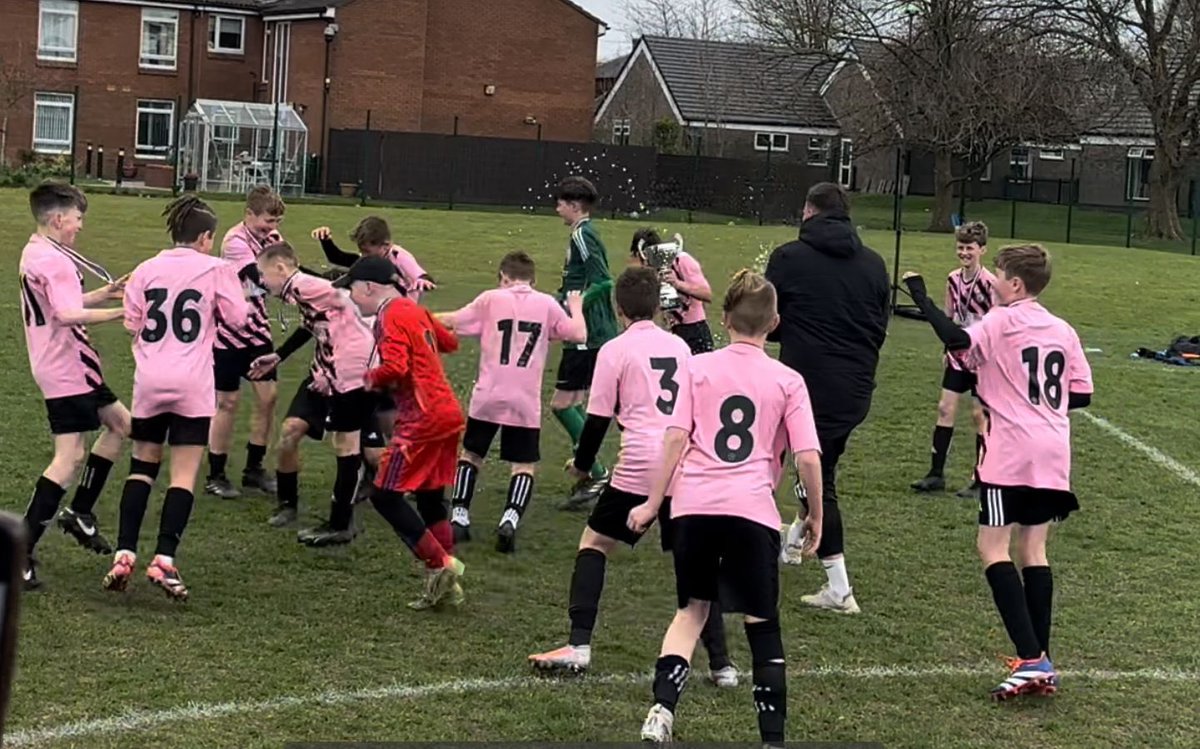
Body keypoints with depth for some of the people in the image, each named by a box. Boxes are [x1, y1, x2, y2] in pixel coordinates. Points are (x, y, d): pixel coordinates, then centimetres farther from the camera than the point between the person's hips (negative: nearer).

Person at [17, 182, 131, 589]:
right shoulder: (55, 261, -19)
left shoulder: (33, 253, 13)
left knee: (119, 423, 21)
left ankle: (80, 513, 24)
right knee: (70, 458, -10)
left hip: (58, 368, 11)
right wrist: (121, 312, -25)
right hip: (67, 371, -11)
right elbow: (68, 315, -30)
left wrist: (105, 293, 10)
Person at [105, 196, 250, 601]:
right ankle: (164, 560, -12)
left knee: (142, 465, 12)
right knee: (184, 473, -2)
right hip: (192, 385, -3)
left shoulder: (147, 269, 6)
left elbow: (131, 322, 6)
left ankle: (124, 554, 2)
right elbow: (237, 317, 0)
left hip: (149, 382, 3)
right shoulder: (216, 269, -2)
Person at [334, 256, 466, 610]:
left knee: (386, 495, -3)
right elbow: (449, 343, 29)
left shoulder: (390, 317, -11)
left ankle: (440, 565, -7)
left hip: (421, 420, -9)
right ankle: (445, 586, 15)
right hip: (448, 413, 9)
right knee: (431, 499, 14)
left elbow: (394, 369, -23)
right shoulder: (415, 310, 16)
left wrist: (371, 378, -6)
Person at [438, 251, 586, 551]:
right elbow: (578, 335, 3)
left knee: (472, 453, 18)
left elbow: (452, 321, 4)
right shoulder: (547, 304, 2)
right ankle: (510, 519, -14)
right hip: (526, 402, 0)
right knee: (524, 465, 6)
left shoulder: (491, 299, 0)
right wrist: (576, 307, 23)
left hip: (488, 396, 0)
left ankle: (459, 517, 14)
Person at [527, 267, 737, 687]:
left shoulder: (615, 350, 0)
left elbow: (598, 418, 1)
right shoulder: (680, 347, 14)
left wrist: (582, 465, 15)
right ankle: (721, 664, 7)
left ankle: (579, 645, 1)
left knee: (593, 544, 12)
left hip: (639, 468, -4)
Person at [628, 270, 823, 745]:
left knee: (692, 608, 18)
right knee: (763, 625, 10)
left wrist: (653, 503, 4)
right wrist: (815, 515, 12)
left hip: (694, 506, 2)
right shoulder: (788, 381, 5)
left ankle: (662, 709, 1)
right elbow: (808, 459, -1)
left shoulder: (697, 368, 7)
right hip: (753, 511, -1)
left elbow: (675, 438, -1)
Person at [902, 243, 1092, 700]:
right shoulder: (1063, 331, 13)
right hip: (1054, 456, 7)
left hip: (1011, 454, -7)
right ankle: (1041, 666, 9)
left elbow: (959, 342, -27)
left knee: (993, 547, -4)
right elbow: (1082, 395, 14)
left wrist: (920, 295, -17)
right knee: (1033, 550, 11)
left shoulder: (1001, 322, -8)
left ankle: (1031, 659, -15)